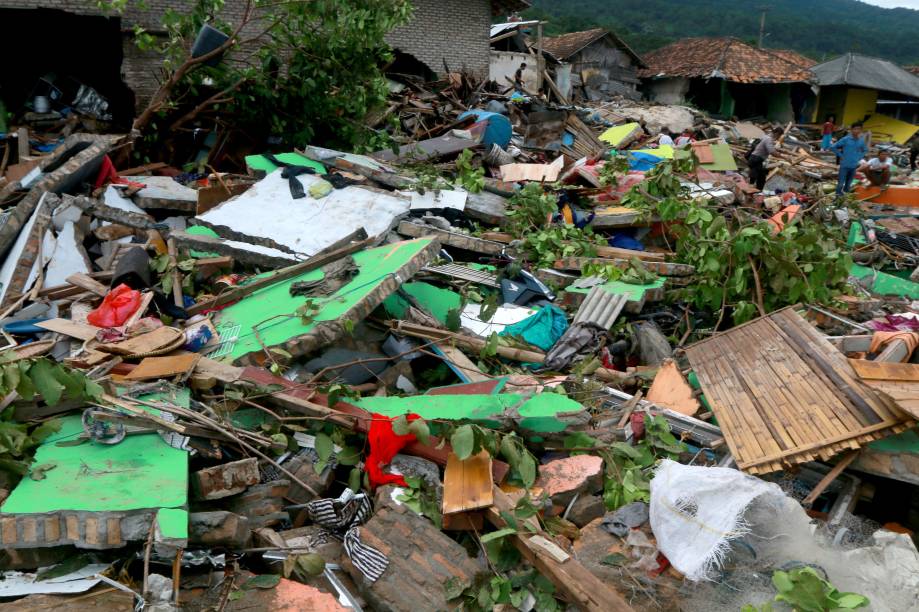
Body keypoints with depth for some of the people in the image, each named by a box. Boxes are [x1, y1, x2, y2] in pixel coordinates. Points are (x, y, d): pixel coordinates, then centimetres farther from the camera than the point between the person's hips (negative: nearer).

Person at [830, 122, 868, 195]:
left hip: (854, 166, 4)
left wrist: (859, 157, 8)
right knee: (840, 184, -4)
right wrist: (841, 155, -7)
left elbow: (865, 150, 22)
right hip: (844, 165, -4)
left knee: (848, 184, 11)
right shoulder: (845, 139, -10)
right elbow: (832, 147, -8)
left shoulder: (862, 141, 3)